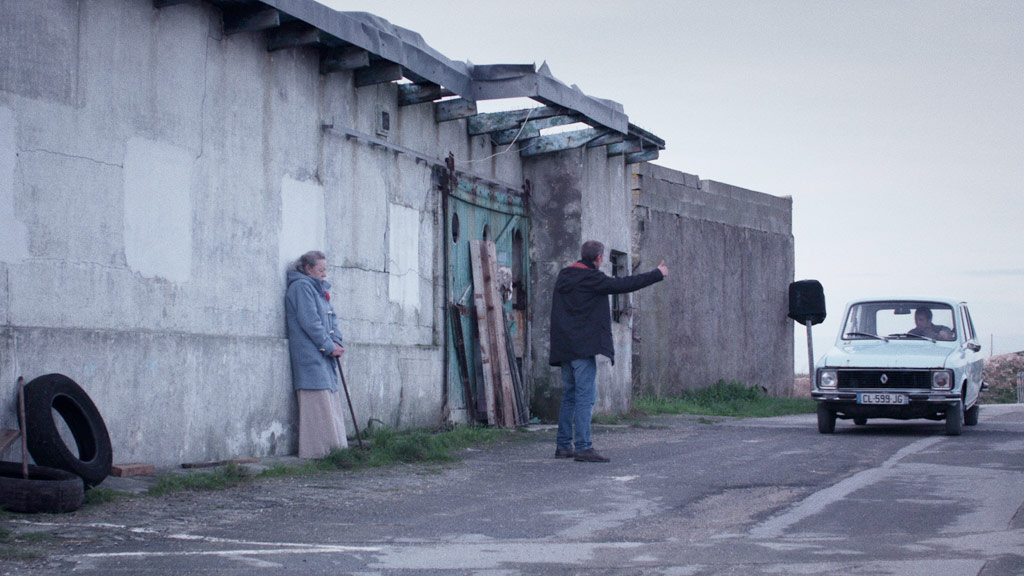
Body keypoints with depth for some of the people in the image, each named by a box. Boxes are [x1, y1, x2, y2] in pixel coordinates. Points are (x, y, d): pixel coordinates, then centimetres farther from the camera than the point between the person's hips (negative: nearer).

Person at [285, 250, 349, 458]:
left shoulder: (320, 289, 22)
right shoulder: (301, 286, -8)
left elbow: (331, 318, 19)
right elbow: (309, 322, -16)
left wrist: (337, 343, 1)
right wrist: (329, 346, -14)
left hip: (323, 356, 10)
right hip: (310, 354, -10)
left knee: (330, 401, 9)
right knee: (318, 401, -12)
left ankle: (333, 446, 13)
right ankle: (317, 450, -12)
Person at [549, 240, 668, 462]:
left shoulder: (564, 276, 13)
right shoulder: (591, 278, -11)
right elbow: (624, 284, -8)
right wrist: (657, 274, 2)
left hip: (564, 348, 9)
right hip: (583, 346, -9)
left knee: (570, 395, 14)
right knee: (585, 396, -8)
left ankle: (563, 445, 17)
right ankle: (583, 448, -12)